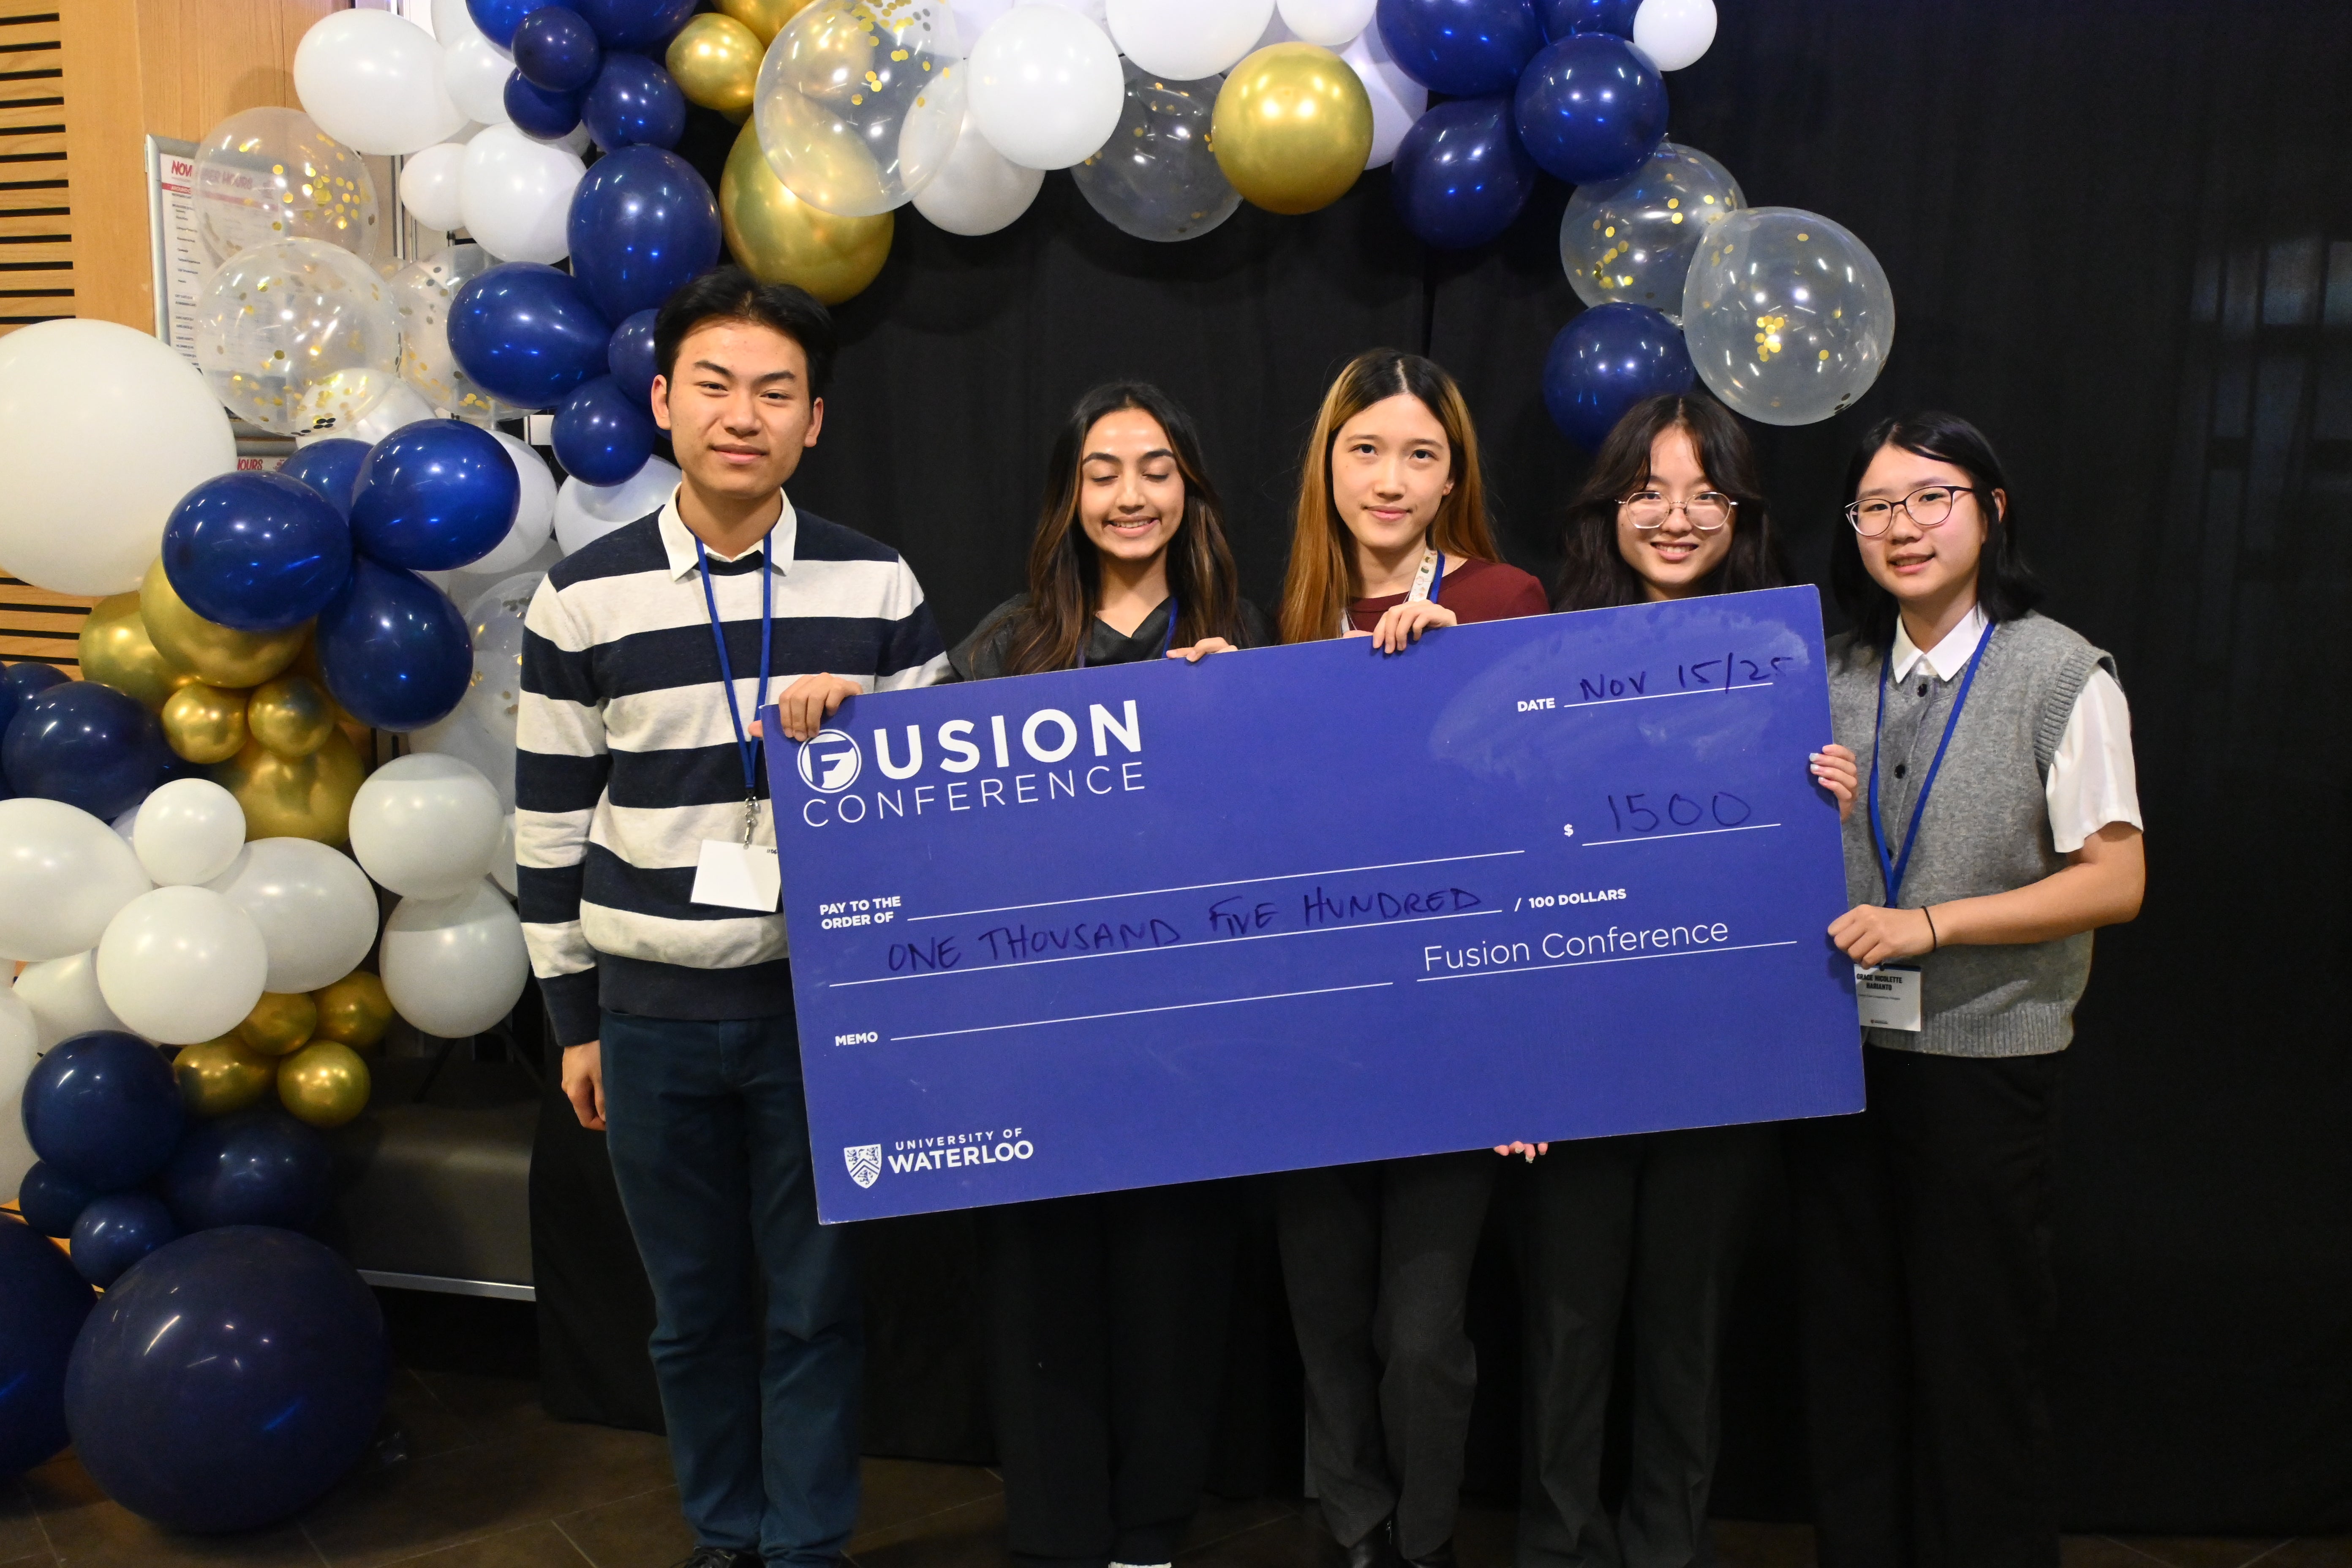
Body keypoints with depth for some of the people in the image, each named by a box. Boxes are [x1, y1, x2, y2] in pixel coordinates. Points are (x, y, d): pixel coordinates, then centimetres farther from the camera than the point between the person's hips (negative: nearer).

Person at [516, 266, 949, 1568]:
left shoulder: (877, 586, -1)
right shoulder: (583, 598, -1)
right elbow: (549, 824, 4)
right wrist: (573, 1019, 5)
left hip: (822, 1000, -1)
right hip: (652, 1016, 1)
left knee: (812, 1300, 10)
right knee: (692, 1305, 15)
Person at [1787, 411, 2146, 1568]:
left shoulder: (2062, 675, -8)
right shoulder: (1837, 676, 7)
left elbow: (2116, 880, -11)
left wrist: (1928, 923, -19)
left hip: (1984, 1053, -4)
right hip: (1839, 1043, 5)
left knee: (1977, 1347, 7)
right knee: (1849, 1339, 15)